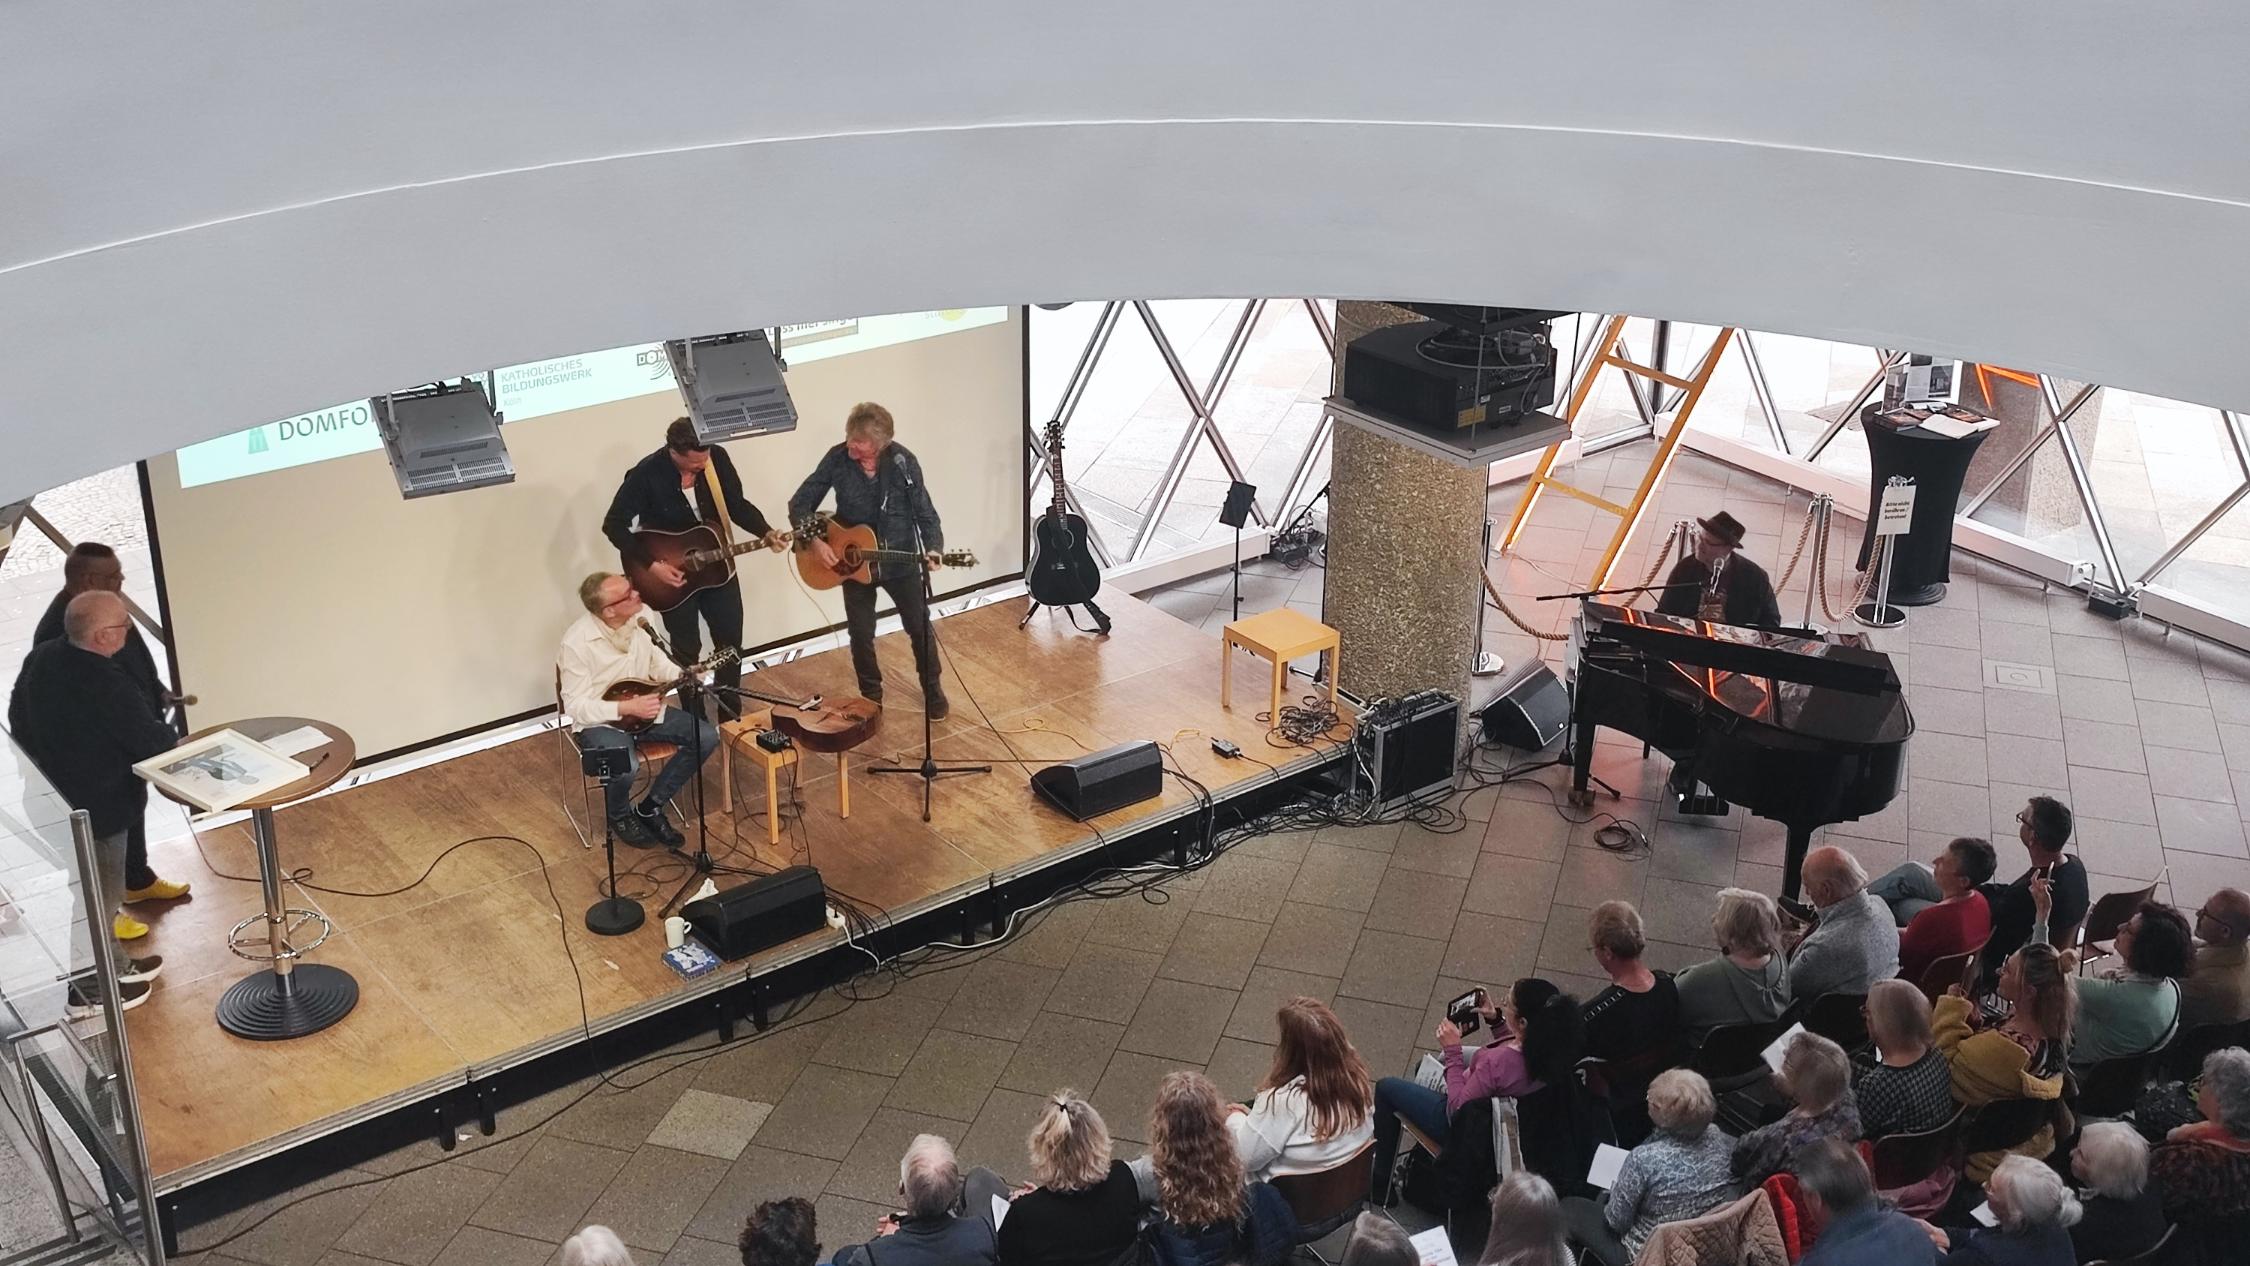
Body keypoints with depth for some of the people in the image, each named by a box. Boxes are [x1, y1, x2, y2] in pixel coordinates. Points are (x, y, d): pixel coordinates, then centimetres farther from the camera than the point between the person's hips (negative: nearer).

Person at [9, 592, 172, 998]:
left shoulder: (40, 658, -5)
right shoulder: (106, 685, -31)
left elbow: (17, 718, 9)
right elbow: (150, 738, -22)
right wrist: (174, 741, 0)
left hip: (51, 796, 9)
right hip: (96, 808, -9)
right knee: (98, 895, 10)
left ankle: (116, 964, 41)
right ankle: (93, 988, 25)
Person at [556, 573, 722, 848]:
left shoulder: (640, 620, -6)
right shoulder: (577, 643, -24)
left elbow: (658, 664, 10)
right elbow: (576, 706, -21)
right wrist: (627, 707, -29)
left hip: (645, 706, 7)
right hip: (600, 720, -7)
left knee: (707, 736, -8)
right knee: (625, 768, -36)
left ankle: (650, 808, 6)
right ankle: (620, 817, 3)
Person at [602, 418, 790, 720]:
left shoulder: (717, 458, -14)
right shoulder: (646, 475, -25)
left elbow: (737, 505, -1)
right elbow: (614, 525, -19)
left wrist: (766, 533, -17)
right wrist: (651, 565, -24)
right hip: (673, 574, -4)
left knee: (731, 641, 10)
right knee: (687, 649, 9)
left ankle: (730, 715, 29)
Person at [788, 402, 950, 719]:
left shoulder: (903, 462, -17)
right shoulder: (837, 458, -14)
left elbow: (924, 512, -10)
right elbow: (799, 503, -6)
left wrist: (932, 549, -27)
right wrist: (814, 541, -19)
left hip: (900, 560, -1)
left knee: (920, 627, 10)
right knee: (861, 635, 9)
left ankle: (932, 689, 32)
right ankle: (871, 697, 31)